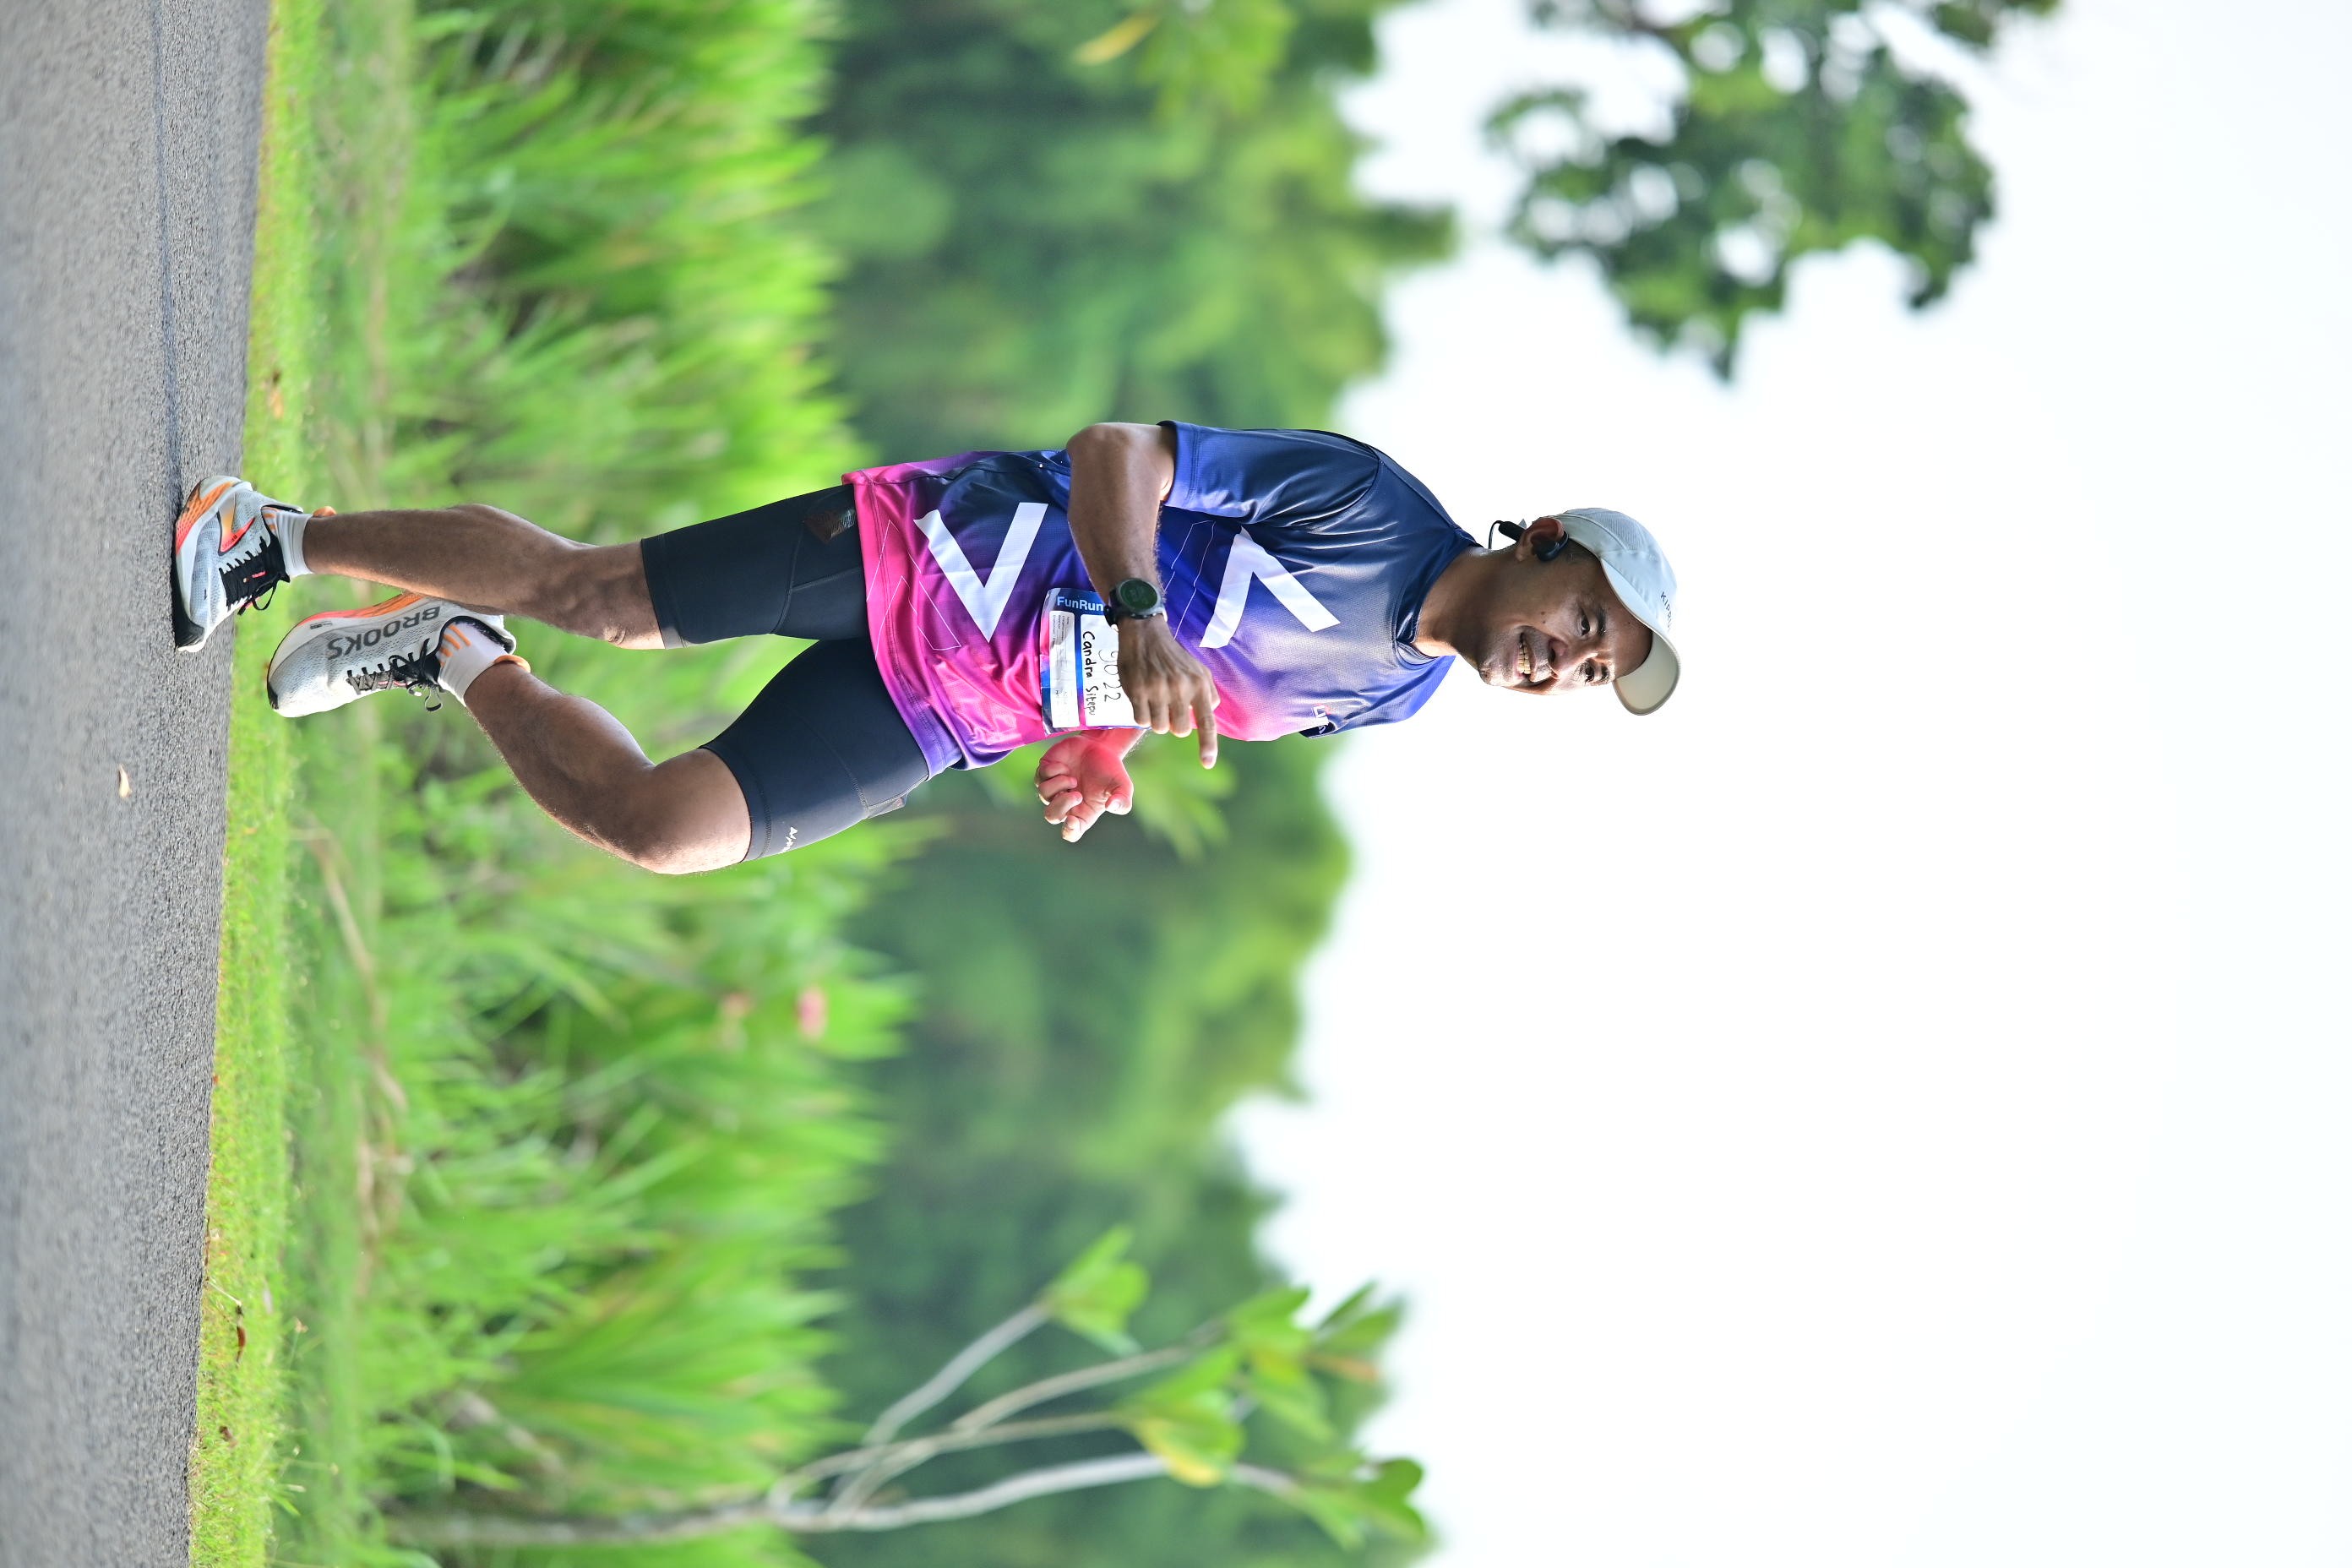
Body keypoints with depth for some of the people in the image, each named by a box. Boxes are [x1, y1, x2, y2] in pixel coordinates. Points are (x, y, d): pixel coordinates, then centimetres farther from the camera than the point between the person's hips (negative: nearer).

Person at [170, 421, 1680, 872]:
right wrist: (1136, 622, -37)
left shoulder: (1401, 694, 5)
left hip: (935, 723, 6)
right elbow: (1119, 453, -19)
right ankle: (277, 535, 9)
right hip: (927, 548, -6)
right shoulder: (1362, 502, -18)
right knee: (591, 590, -11)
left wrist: (1107, 741, 3)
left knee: (662, 826, -7)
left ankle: (460, 658, 17)